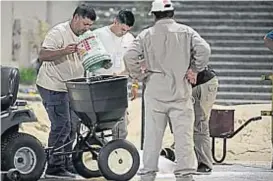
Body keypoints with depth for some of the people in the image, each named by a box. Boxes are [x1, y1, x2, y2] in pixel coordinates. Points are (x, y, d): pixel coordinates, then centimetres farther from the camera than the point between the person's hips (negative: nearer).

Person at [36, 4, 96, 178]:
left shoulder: (83, 37, 13)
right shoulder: (58, 32, -15)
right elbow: (43, 55, -24)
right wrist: (64, 51, -37)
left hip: (70, 88, 9)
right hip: (53, 87, -9)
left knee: (72, 126, 10)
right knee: (61, 126, -10)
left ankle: (66, 164, 20)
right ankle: (54, 167, -3)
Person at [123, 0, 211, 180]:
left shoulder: (146, 35, 2)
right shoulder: (186, 32, 2)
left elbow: (130, 56, -8)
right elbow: (204, 49, -11)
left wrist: (141, 76, 4)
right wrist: (194, 70, 1)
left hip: (154, 92, 1)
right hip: (180, 91, -1)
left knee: (152, 134, 6)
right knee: (184, 134, 1)